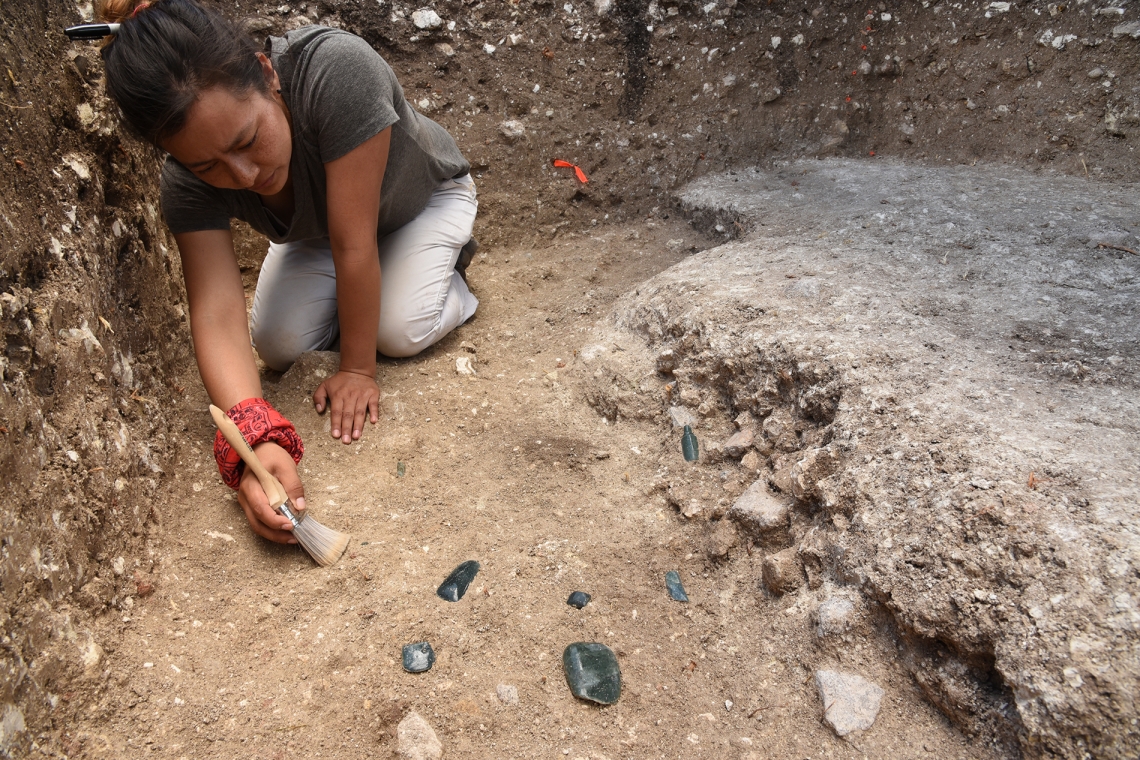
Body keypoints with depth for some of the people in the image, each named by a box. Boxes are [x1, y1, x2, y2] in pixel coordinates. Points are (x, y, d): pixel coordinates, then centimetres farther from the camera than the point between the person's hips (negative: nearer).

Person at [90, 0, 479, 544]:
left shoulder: (337, 70, -45)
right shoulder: (187, 183, -31)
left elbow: (353, 244, -40)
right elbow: (217, 315, -37)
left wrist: (357, 369, -31)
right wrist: (255, 439, -53)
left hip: (424, 198, -3)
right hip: (315, 235, 4)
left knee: (400, 331, -24)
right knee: (279, 345, -14)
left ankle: (445, 260, 8)